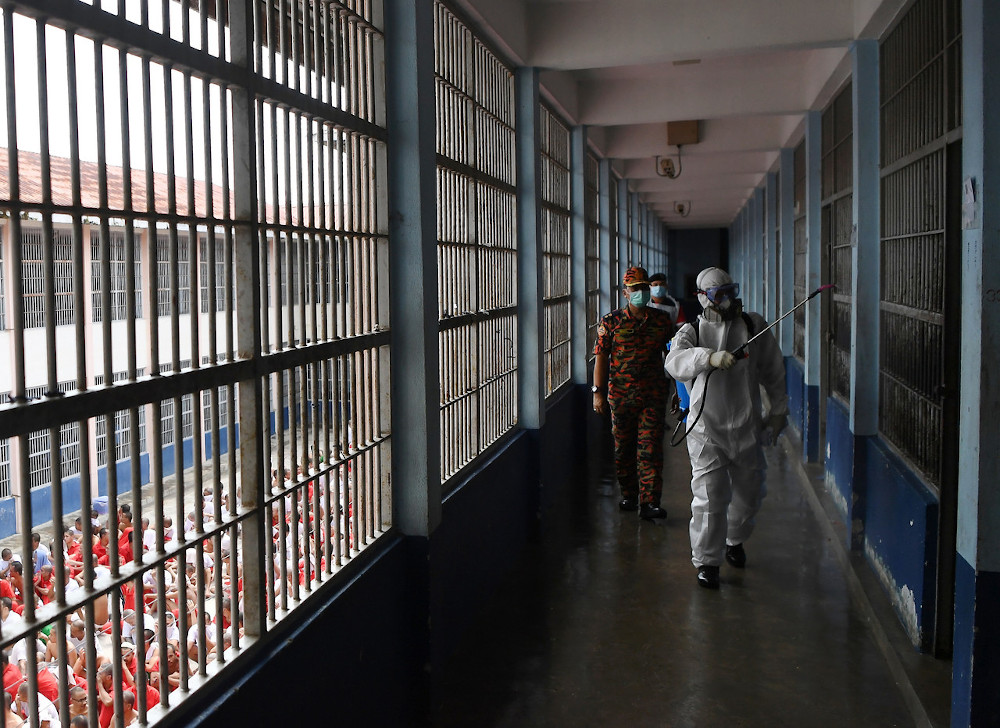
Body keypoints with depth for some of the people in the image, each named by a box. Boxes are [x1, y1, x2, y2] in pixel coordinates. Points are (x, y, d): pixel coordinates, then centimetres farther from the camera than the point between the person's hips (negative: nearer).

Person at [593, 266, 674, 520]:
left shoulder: (661, 320, 5)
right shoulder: (611, 322, 1)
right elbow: (601, 357, 2)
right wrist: (598, 392, -4)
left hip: (653, 395, 0)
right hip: (621, 394, 0)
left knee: (650, 448, -6)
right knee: (623, 447, 10)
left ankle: (649, 502, -6)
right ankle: (628, 494, 27)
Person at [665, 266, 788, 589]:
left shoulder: (754, 326, 6)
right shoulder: (691, 332, -2)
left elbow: (774, 371, 15)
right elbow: (676, 362, -24)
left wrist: (778, 410, 16)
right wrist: (710, 357, -40)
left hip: (746, 428, 3)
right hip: (706, 429, -3)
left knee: (749, 492, 16)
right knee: (709, 496, -8)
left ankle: (734, 540, 43)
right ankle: (707, 561, 4)